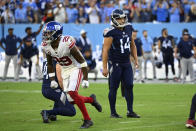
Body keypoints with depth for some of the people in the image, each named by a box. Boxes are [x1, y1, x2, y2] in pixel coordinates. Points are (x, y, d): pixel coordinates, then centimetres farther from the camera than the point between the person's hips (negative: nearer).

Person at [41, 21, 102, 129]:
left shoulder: (66, 43, -29)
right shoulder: (46, 46, -10)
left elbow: (82, 61, -21)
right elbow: (50, 64, 9)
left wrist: (85, 79, -20)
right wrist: (52, 80, 7)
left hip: (76, 68, -6)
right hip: (64, 70, 6)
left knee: (72, 92, -24)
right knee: (71, 100, 0)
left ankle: (87, 120, -13)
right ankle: (91, 99, 29)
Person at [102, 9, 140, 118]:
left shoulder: (128, 29, 4)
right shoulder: (111, 33, -17)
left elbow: (132, 45, 17)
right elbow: (105, 50, -17)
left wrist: (136, 59, 13)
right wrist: (105, 67, -19)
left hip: (126, 63, 6)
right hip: (115, 63, -6)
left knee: (129, 86, 2)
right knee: (114, 88, 0)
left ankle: (130, 111, 8)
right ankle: (113, 112, 8)